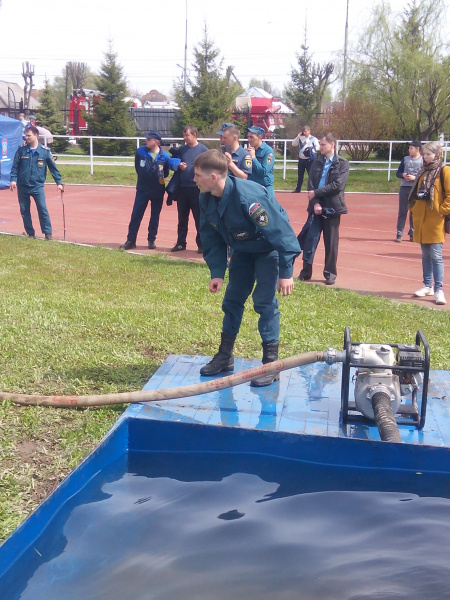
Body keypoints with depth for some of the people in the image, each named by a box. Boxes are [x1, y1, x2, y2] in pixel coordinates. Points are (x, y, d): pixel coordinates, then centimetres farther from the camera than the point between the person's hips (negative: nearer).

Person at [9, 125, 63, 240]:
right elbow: (15, 166, 4)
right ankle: (30, 234, 18)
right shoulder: (21, 150, 1)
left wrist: (58, 182, 0)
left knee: (43, 209, -9)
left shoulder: (44, 152, -1)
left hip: (37, 186, -2)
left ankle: (48, 233, -2)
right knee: (24, 211, 7)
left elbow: (53, 168, 3)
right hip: (22, 186, 2)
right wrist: (13, 179, -8)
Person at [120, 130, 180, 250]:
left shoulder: (164, 156, -8)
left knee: (155, 217, 9)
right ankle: (131, 240, 6)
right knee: (136, 215, -1)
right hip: (142, 189, 0)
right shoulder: (140, 151, -6)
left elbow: (165, 173, 4)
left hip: (158, 191, 0)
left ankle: (151, 240, 21)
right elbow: (138, 168, 3)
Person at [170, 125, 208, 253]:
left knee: (199, 218, 1)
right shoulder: (181, 150, 10)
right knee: (182, 218, 11)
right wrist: (178, 166, -6)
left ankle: (201, 244, 9)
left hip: (197, 188, -4)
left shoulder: (203, 149, -3)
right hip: (182, 188, 5)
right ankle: (180, 243, 20)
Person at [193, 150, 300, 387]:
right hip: (243, 249, 7)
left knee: (264, 301, -12)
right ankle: (225, 356, 21)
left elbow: (280, 231, -31)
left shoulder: (248, 196, -36)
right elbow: (212, 239, -1)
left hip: (269, 249, -7)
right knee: (232, 299, 8)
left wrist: (286, 272, -29)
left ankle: (271, 363, -3)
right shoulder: (207, 199, -14)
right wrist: (216, 273, -7)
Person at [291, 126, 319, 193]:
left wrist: (310, 149, -18)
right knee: (300, 175, 12)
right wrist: (297, 137, -4)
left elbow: (318, 148, -5)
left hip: (309, 160, -5)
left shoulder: (313, 139, -4)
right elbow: (293, 144, 7)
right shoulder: (301, 138, 8)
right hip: (301, 159, 5)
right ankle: (298, 189, 21)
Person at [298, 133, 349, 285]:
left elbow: (337, 185, -12)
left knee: (331, 243, 4)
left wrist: (316, 193, -12)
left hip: (332, 208, -3)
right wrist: (315, 203, -11)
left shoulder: (343, 163, 0)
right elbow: (311, 184, 4)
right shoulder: (316, 163, 12)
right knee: (310, 239, -2)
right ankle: (306, 272, 6)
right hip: (316, 207, 3)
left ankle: (330, 274, 13)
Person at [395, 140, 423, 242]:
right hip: (404, 188, 3)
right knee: (402, 212, 3)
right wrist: (403, 175, -9)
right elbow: (398, 173, 12)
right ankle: (399, 234, 5)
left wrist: (415, 178, -17)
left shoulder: (424, 160, -1)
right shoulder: (405, 159, 10)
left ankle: (412, 234, 14)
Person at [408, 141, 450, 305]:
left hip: (436, 221, -6)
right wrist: (413, 209, 11)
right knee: (425, 255, 11)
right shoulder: (423, 172, 15)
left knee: (436, 255, -8)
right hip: (421, 219, 7)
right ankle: (428, 286, 19)